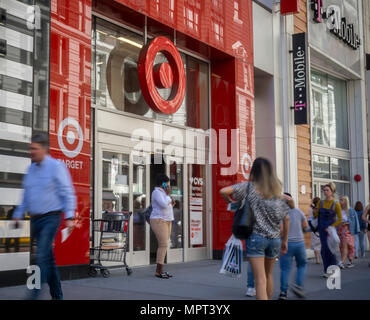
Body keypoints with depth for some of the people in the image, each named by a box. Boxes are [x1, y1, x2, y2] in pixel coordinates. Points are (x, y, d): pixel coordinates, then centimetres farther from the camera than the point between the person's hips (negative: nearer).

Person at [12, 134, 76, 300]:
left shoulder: (56, 166, -7)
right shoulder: (31, 169, 13)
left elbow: (68, 193, -10)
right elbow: (26, 197, 20)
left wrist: (69, 217, -18)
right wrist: (17, 216, 15)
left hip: (50, 218, -7)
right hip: (35, 220, 7)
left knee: (42, 256, -15)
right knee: (48, 258, 11)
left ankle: (34, 294, -16)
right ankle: (57, 295, 20)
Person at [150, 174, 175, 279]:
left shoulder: (162, 193, 19)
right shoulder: (157, 192, -12)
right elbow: (164, 205, -24)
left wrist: (171, 205, 7)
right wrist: (168, 194, -12)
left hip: (166, 221, 10)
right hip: (159, 221, -10)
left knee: (163, 246, 7)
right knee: (163, 245, -14)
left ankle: (160, 270, 9)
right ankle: (158, 271, -13)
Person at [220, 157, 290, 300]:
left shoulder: (249, 187, -2)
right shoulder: (277, 191, 9)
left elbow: (223, 191, -13)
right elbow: (286, 219, 9)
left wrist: (230, 201, 7)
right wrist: (285, 240, 17)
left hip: (256, 237, -4)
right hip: (274, 239, 5)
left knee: (260, 280, -6)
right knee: (268, 275, 23)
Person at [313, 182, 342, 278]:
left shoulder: (336, 204, -6)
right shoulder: (320, 202, 6)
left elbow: (340, 219, -5)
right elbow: (316, 216, 10)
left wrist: (331, 227, -15)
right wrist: (315, 211, -12)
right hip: (322, 229, 4)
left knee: (329, 249, -8)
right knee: (324, 249, 5)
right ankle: (327, 271, 14)